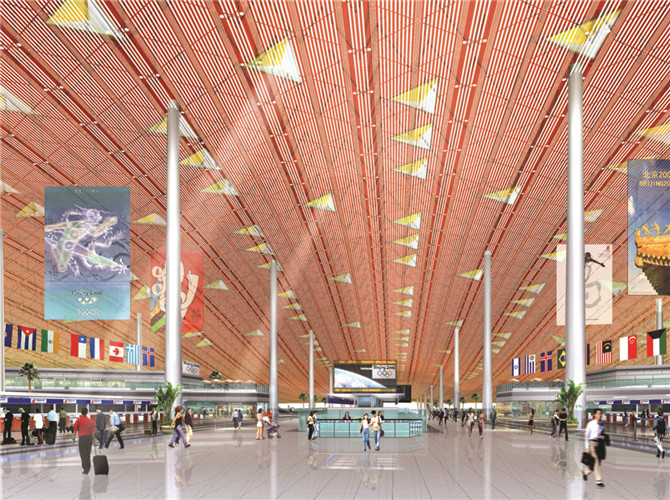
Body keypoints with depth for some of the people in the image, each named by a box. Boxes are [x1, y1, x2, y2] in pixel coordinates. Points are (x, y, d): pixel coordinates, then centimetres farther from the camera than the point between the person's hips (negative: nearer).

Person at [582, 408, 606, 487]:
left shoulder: (602, 424, 12)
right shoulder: (591, 424, -4)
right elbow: (587, 436, -3)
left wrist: (603, 437, -3)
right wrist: (587, 448, -7)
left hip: (601, 444, 6)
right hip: (593, 443, -6)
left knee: (598, 462, 9)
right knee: (596, 462, -9)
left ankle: (585, 471, 33)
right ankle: (598, 480, -5)